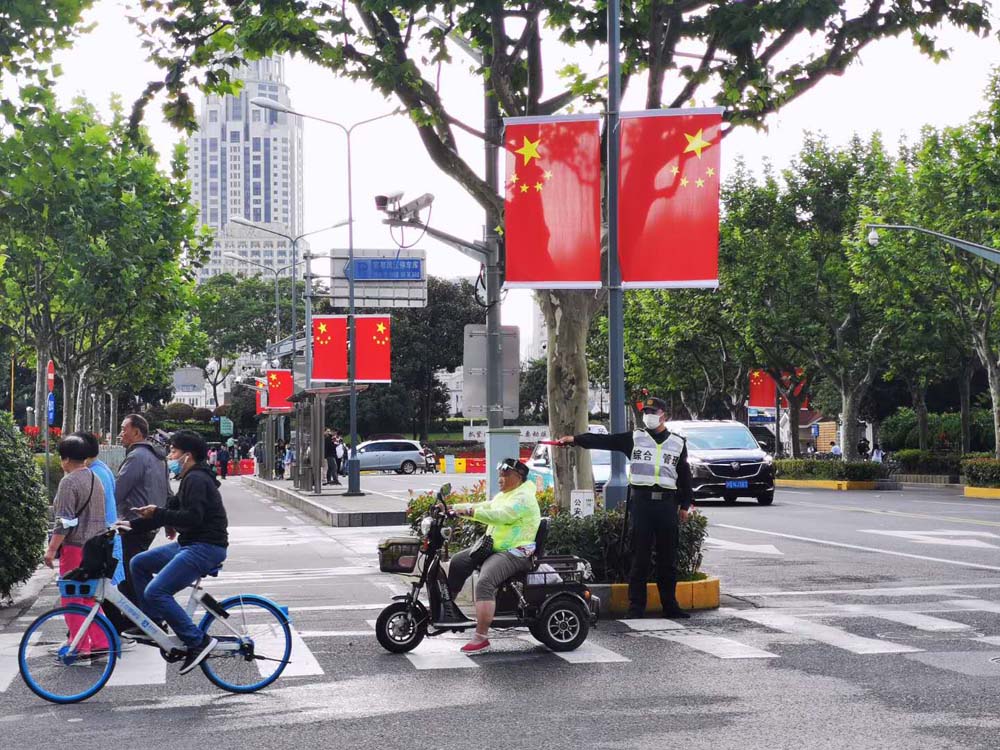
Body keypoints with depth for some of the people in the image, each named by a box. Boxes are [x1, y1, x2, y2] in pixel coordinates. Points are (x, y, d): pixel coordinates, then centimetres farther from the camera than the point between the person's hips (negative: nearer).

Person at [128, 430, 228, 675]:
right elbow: (171, 512, 22)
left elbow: (193, 517, -26)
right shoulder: (191, 479, 20)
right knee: (139, 563, 15)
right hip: (190, 544, 11)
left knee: (155, 592, -19)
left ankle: (198, 641, -17)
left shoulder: (197, 480, -14)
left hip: (206, 547, -11)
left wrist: (157, 514, -21)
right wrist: (131, 524, 17)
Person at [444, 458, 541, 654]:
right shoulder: (503, 496, 19)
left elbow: (499, 515, -27)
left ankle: (481, 638, -32)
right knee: (458, 562, 9)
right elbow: (484, 507, 13)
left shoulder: (523, 498, -14)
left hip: (515, 553, -11)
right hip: (495, 548, 11)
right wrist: (454, 507, 2)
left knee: (484, 582, -30)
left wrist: (469, 511, -31)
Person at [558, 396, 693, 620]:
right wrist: (575, 439, -13)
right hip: (641, 501, -2)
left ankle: (670, 605, 13)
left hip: (667, 503, 2)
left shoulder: (678, 442, 13)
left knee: (668, 559, 6)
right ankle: (636, 607, 3)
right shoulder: (634, 438, 7)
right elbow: (603, 441, -2)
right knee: (639, 558, -2)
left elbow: (685, 475, 18)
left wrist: (684, 505, 14)